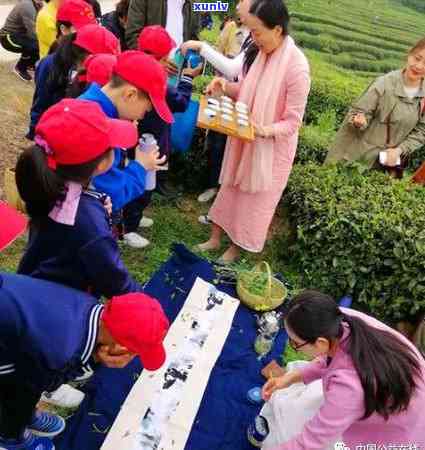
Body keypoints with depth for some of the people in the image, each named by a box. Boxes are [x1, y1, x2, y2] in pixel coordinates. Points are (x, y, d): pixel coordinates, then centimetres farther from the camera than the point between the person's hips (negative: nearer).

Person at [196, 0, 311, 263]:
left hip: (270, 148, -7)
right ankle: (215, 238, 35)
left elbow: (294, 121, -21)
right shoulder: (264, 53, -4)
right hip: (245, 141, 7)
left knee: (254, 199, 11)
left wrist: (266, 130, -37)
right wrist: (225, 86, -9)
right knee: (231, 189, 17)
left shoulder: (297, 66, -25)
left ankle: (237, 247, 32)